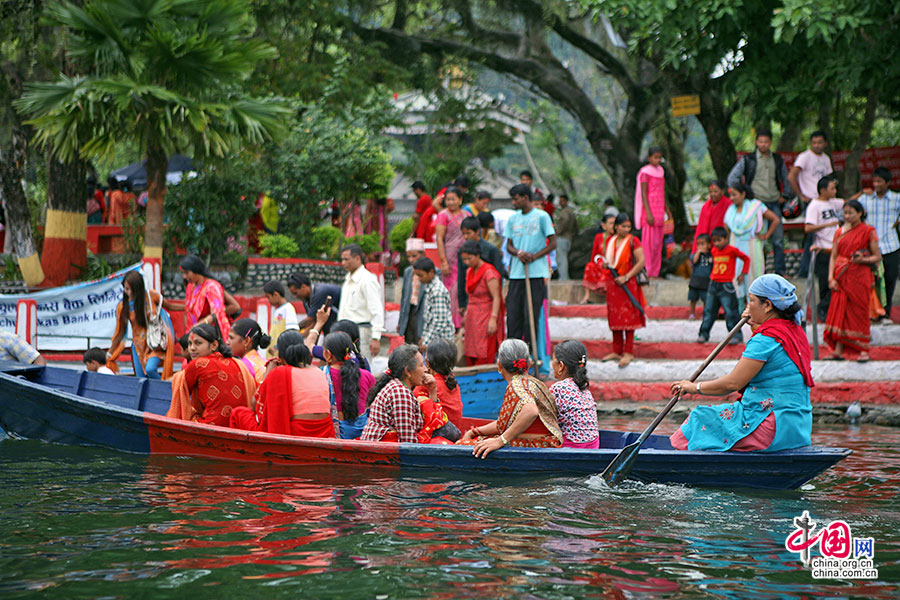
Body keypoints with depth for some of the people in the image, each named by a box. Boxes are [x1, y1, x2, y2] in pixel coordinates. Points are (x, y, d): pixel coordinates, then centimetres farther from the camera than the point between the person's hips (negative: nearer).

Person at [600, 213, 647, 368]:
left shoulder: (633, 241, -5)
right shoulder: (610, 241, 12)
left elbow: (641, 262, -11)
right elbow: (606, 259, 23)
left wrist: (626, 277, -16)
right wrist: (605, 265, -2)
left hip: (628, 284, -6)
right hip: (612, 285, 6)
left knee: (628, 318, -6)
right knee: (614, 318, 8)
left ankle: (628, 353, -4)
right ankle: (617, 351, 16)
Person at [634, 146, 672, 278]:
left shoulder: (660, 171, 16)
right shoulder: (645, 172, -9)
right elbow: (643, 194, -13)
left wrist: (667, 210, 24)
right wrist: (648, 213, -19)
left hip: (659, 213, 8)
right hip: (650, 211, -8)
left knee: (658, 244, 7)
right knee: (649, 242, -8)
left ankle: (655, 272, 10)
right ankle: (648, 273, -6)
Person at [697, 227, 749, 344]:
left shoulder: (732, 250, -7)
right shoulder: (713, 251, 8)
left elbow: (746, 259, 4)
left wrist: (743, 274, 0)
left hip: (726, 286, -6)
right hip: (713, 285, 6)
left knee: (730, 312, -4)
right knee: (708, 311, 6)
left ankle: (736, 335, 4)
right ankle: (703, 334, 12)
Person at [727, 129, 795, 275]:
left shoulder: (778, 160, 12)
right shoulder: (748, 160, 2)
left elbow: (786, 179, 26)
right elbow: (732, 178, 2)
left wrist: (785, 195, 15)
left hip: (774, 203, 3)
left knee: (778, 239, 0)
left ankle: (781, 271, 8)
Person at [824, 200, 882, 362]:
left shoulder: (868, 231, 0)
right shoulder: (840, 232, 13)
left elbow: (877, 256, 0)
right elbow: (833, 256, 12)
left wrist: (863, 260, -19)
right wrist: (831, 278, 0)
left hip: (859, 277, -4)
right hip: (841, 278, 4)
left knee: (859, 311, -3)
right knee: (839, 311, -1)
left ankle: (864, 350, 4)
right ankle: (838, 351, 0)